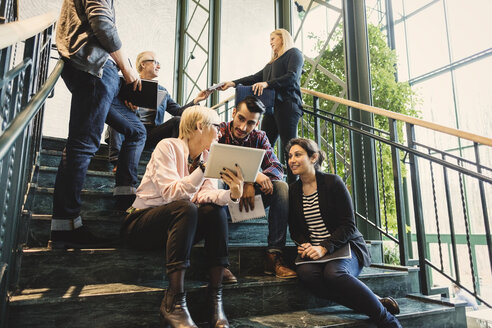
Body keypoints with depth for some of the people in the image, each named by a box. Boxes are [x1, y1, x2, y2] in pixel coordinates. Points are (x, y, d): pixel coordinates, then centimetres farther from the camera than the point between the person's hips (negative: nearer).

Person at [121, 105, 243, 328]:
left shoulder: (205, 157, 5)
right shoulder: (168, 147, -12)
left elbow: (206, 195, -12)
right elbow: (171, 193, -25)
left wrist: (232, 194, -31)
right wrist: (204, 169, -33)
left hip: (175, 224, 6)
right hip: (141, 223, -5)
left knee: (216, 210, -21)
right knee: (185, 208, -34)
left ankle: (215, 300, -22)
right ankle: (174, 302, -32)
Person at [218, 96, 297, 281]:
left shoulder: (259, 137, 5)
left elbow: (277, 168, -7)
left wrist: (251, 183, -28)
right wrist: (254, 175, -32)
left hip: (249, 195, 3)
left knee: (281, 187, -20)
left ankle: (273, 256, -21)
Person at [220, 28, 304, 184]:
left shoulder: (294, 53, 8)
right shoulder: (273, 62, 31)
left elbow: (292, 77, -8)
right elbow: (256, 77, 25)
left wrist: (267, 83, -17)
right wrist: (234, 83, 15)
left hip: (287, 105, -7)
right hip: (272, 107, 7)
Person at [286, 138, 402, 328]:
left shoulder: (332, 182, -5)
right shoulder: (293, 190, 9)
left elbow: (348, 225, -9)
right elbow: (294, 229, 13)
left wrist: (324, 247, -23)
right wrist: (304, 244, -10)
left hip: (345, 247, -3)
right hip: (314, 252, 4)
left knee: (333, 273, -36)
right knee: (305, 273, -31)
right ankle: (378, 303, -21)